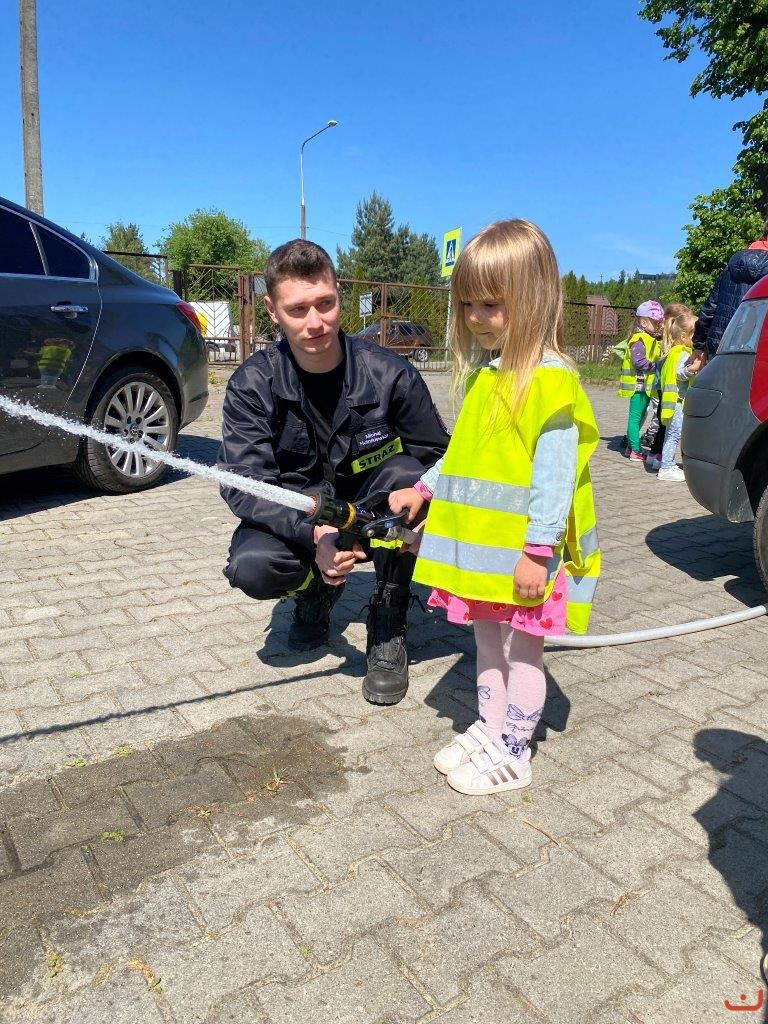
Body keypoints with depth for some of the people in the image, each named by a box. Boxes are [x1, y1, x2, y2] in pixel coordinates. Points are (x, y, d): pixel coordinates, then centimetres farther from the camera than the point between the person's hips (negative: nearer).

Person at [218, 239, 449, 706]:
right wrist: (312, 534, -40)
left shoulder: (389, 373, -17)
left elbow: (437, 456, -10)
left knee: (406, 475, -32)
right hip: (296, 519, 0)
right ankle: (318, 591, 8)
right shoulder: (253, 384, -16)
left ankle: (388, 630, -14)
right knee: (251, 568, -31)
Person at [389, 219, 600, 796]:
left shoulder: (551, 378, -16)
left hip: (525, 550, -8)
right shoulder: (483, 372, 10)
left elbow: (555, 471, -20)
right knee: (488, 641, 19)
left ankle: (514, 754, 23)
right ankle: (489, 730, 36)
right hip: (480, 542, 8)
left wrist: (538, 550, -21)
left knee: (522, 648, 8)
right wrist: (423, 489, 12)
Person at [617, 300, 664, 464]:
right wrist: (654, 366, -19)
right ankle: (635, 451, -3)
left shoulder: (651, 340, 17)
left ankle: (631, 446, 25)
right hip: (638, 384, -10)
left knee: (640, 417, 16)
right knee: (635, 417, -5)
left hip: (646, 385, 10)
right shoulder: (639, 340, -15)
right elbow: (638, 361, -25)